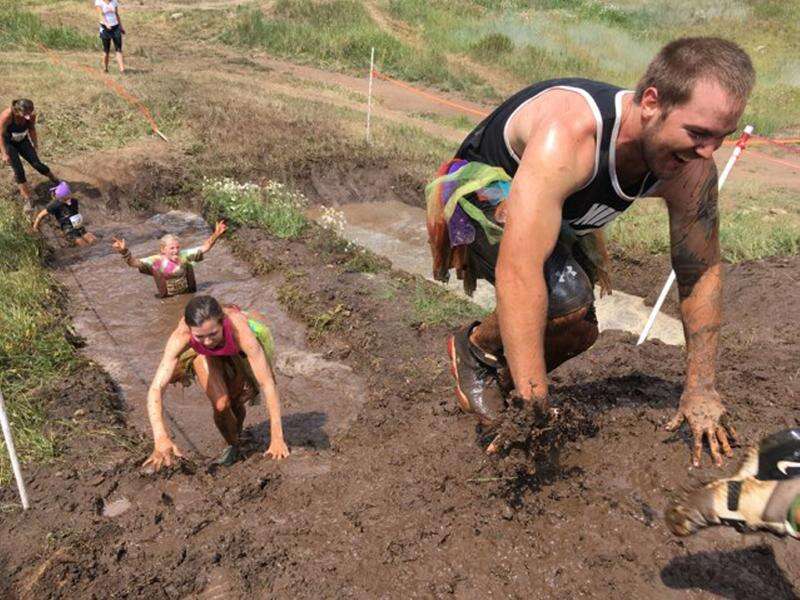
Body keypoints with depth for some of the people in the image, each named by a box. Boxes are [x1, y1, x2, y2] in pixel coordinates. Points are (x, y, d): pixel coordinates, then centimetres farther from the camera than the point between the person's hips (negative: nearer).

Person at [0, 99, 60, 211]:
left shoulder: (31, 116, -23)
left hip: (22, 141, 3)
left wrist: (35, 145, 8)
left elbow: (32, 129, -2)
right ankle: (27, 199, 1)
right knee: (18, 170, -8)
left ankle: (55, 180, 21)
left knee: (36, 163, -5)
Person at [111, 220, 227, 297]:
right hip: (168, 298, -1)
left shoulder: (183, 255, -10)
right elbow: (134, 263, -28)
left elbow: (204, 247, -12)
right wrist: (124, 252, -47)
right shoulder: (156, 261, -17)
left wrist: (215, 236, -26)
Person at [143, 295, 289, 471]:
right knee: (221, 405, -16)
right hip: (204, 354, 0)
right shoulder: (181, 335, -42)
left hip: (237, 350, 0)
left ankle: (238, 434, 38)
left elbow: (267, 384, -42)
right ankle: (233, 445, 18)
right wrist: (161, 439, -58)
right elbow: (156, 388, -44)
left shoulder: (239, 328, -45)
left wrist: (277, 439, -44)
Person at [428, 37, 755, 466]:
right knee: (567, 296, -31)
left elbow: (702, 272, -6)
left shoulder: (692, 171, -19)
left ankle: (499, 379, 29)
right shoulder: (568, 133, -42)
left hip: (554, 217, 7)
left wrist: (701, 390, -6)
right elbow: (517, 272, -49)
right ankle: (474, 350, -2)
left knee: (580, 333, 0)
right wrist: (535, 409, -47)